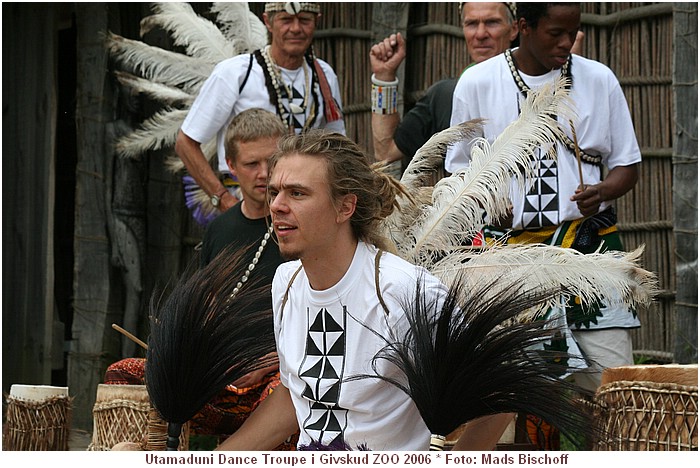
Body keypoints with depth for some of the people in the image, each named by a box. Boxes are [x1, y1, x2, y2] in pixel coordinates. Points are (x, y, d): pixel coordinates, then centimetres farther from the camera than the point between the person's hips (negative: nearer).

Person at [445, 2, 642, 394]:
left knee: (612, 382, -11)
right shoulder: (478, 83, 5)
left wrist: (601, 193, -10)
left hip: (590, 243, 0)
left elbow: (627, 166, 13)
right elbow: (462, 171, 13)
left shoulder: (599, 80, 7)